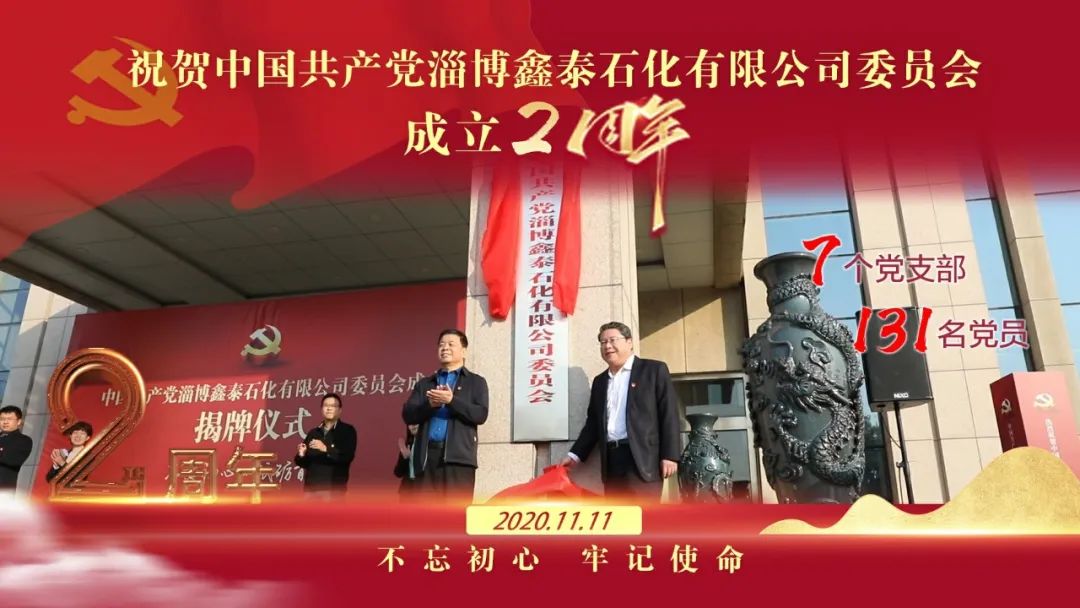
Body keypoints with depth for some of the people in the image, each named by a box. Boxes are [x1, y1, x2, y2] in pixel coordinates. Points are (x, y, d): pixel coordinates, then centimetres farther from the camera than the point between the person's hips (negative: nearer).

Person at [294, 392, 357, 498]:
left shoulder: (347, 430, 1)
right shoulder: (313, 433, 16)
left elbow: (348, 456, -13)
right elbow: (304, 463, 16)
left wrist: (326, 449, -24)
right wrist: (301, 455, -6)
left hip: (334, 489, -5)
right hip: (311, 487, 5)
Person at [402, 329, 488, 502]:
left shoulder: (475, 382, 13)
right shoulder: (425, 383, 22)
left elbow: (481, 415, -3)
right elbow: (407, 414, 9)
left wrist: (451, 400, -13)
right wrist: (430, 404, -9)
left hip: (458, 456, -3)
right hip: (427, 455, 3)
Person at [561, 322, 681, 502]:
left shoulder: (654, 370, 4)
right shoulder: (600, 380, 21)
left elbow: (669, 413, -2)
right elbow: (593, 422, 22)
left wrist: (669, 455, -10)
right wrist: (575, 455, 13)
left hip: (642, 457, -5)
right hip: (611, 459, 6)